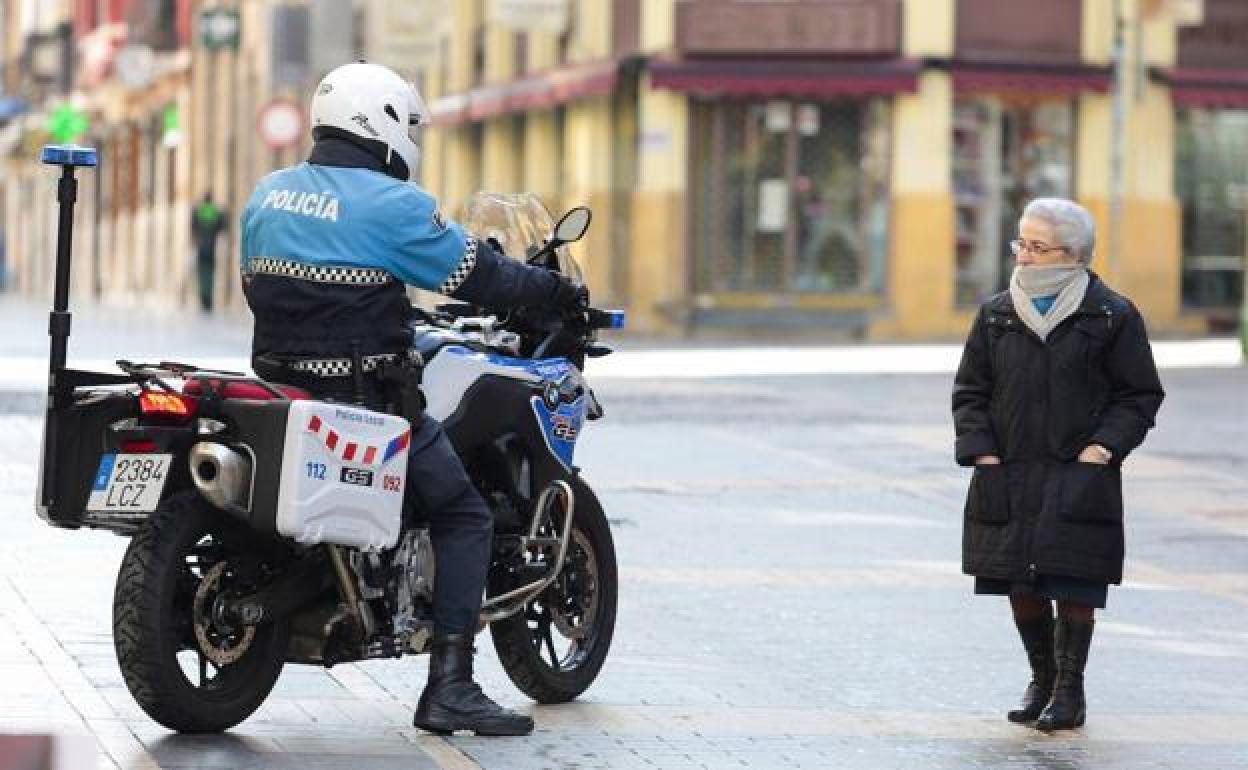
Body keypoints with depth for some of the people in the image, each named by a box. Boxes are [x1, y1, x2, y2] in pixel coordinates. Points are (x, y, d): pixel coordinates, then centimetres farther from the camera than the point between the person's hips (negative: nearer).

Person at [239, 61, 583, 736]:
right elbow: (477, 276, -8)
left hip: (277, 382, 7)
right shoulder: (391, 204, -12)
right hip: (364, 399, -7)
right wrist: (557, 289, 9)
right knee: (464, 516, 2)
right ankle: (449, 687, -8)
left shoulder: (267, 193, 10)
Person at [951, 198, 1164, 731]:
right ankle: (1042, 679, 25)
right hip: (1008, 477, 4)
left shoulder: (1113, 317, -2)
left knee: (1073, 586, -5)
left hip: (1079, 479, -4)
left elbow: (1140, 396, 1)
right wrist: (980, 449, -2)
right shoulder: (997, 314, 8)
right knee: (1020, 586, 6)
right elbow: (970, 390, 12)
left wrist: (1103, 447, -11)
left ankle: (1070, 689, 7)